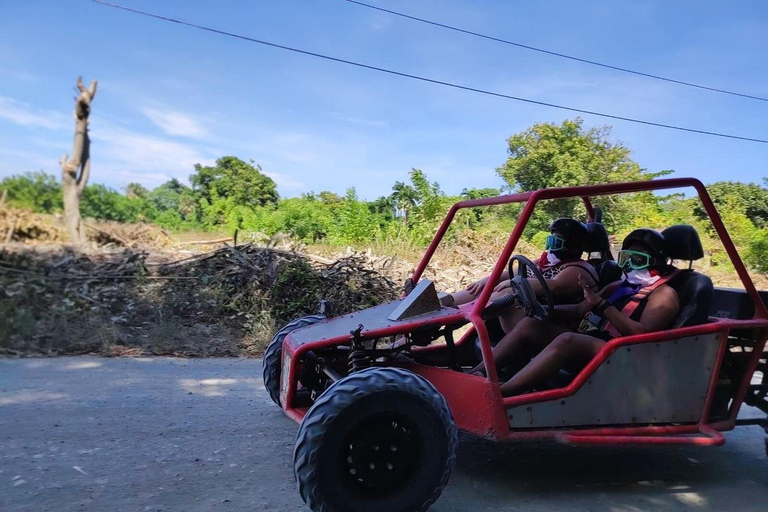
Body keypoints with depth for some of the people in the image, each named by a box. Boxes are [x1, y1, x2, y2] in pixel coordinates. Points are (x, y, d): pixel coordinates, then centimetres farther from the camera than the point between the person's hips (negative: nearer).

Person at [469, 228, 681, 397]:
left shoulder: (663, 294, 4)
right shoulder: (619, 286, 25)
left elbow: (642, 334, -14)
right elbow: (579, 310, 20)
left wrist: (601, 304, -21)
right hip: (585, 344, 8)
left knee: (567, 339, -36)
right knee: (530, 324, -8)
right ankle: (475, 375, -20)